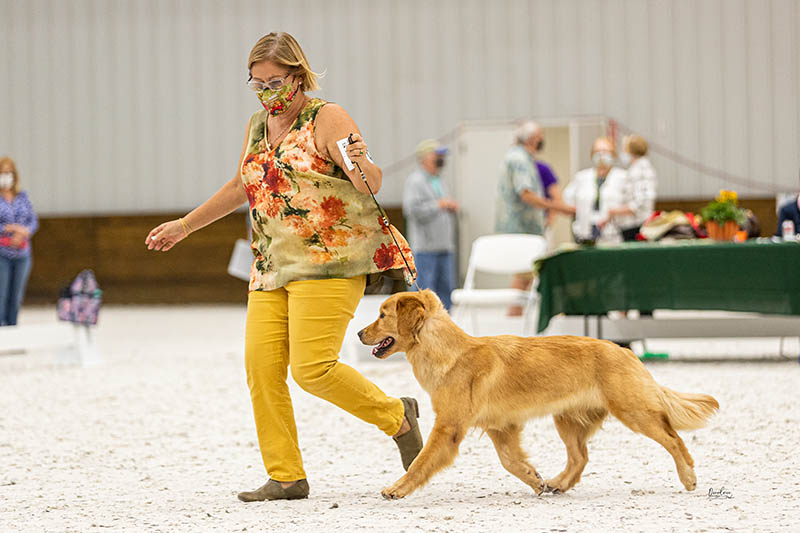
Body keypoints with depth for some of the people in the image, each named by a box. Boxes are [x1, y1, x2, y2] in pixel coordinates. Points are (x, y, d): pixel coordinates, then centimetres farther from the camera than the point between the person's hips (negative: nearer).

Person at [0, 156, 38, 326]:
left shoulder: (22, 196, 9)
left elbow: (33, 221, 8)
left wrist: (22, 233, -11)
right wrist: (14, 228, -14)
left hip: (22, 254, 4)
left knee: (16, 298, 8)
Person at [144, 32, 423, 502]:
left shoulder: (327, 119, -6)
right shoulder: (258, 126, 15)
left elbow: (372, 183, -14)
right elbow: (241, 187, 31)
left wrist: (361, 167, -38)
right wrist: (184, 226, 35)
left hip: (329, 263, -7)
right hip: (273, 267, 7)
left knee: (312, 368, -17)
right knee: (261, 367, -5)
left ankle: (397, 416, 6)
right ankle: (286, 477, 2)